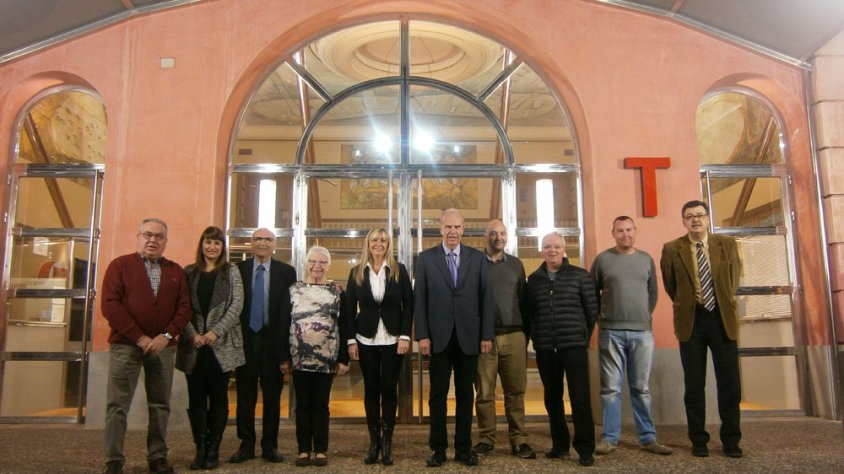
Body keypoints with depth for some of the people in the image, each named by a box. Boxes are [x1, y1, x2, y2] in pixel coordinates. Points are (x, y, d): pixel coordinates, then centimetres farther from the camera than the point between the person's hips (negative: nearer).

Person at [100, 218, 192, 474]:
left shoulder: (176, 271, 10)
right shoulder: (120, 265, 2)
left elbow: (184, 306, 5)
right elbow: (110, 304, -7)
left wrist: (166, 335, -10)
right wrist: (138, 337, -13)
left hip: (163, 346, 3)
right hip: (126, 345, -3)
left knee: (160, 405, 7)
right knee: (118, 404, 1)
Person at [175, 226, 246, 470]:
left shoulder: (231, 272, 5)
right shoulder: (189, 272, 9)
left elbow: (236, 305, -4)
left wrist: (216, 331, -14)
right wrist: (192, 334, -11)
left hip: (222, 345, -1)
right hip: (193, 345, 2)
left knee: (218, 399, 4)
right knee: (196, 399, 5)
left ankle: (213, 449, 13)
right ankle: (200, 449, 14)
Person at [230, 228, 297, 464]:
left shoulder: (286, 272, 0)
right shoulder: (238, 269, 3)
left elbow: (289, 310, -3)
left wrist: (285, 349, -8)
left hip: (272, 341, -1)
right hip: (245, 340, 1)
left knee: (272, 396, 8)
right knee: (245, 395, 8)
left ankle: (269, 445, 21)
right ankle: (246, 445, 21)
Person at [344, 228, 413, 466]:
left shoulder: (399, 270, 1)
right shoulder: (357, 273, 4)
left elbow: (408, 304, 0)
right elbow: (349, 308, 4)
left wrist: (405, 336, -8)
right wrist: (351, 340, -2)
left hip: (393, 339, -1)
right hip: (366, 339, 1)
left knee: (389, 388, 1)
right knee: (371, 389, 5)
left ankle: (387, 441, 11)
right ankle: (374, 440, 15)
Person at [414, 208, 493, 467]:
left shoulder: (477, 258, 5)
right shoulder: (426, 258, 3)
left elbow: (485, 298, 3)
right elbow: (420, 299, 0)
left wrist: (487, 334, -2)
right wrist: (422, 335, -6)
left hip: (468, 336, 1)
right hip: (439, 337, -1)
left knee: (465, 394, 9)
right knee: (438, 394, 7)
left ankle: (463, 448, 20)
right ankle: (438, 448, 18)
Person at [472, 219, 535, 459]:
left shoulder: (515, 264, 12)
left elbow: (523, 299, 12)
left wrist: (526, 332, 8)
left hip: (514, 335, 2)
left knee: (515, 391, 4)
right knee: (484, 392, 3)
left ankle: (518, 440, 11)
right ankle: (486, 439, 13)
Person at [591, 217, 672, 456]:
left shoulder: (646, 259, 10)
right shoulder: (603, 259, 1)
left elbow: (653, 293, 17)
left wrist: (644, 316, 11)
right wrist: (602, 316, 5)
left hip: (642, 332, 2)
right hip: (611, 332, -2)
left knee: (641, 388, 9)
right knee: (611, 388, 2)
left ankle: (648, 437, 17)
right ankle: (609, 438, 9)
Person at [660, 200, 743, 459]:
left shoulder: (727, 243, 3)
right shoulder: (671, 249, -1)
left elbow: (734, 275, 17)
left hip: (722, 318, 1)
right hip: (691, 320, -1)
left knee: (729, 381, 4)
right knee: (694, 383, 5)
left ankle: (731, 439, 17)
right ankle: (698, 439, 15)